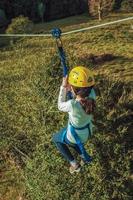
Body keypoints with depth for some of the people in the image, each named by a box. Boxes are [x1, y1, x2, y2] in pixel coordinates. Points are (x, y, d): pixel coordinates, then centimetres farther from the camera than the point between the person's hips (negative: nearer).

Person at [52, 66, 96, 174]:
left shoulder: (72, 104, -41)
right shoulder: (92, 94, -26)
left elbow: (60, 106, -17)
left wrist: (63, 88, -17)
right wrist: (70, 89, -18)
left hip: (75, 136, -5)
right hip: (88, 132, 5)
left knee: (56, 138, 28)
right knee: (68, 136, 37)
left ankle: (74, 164, 29)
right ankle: (83, 156, 41)